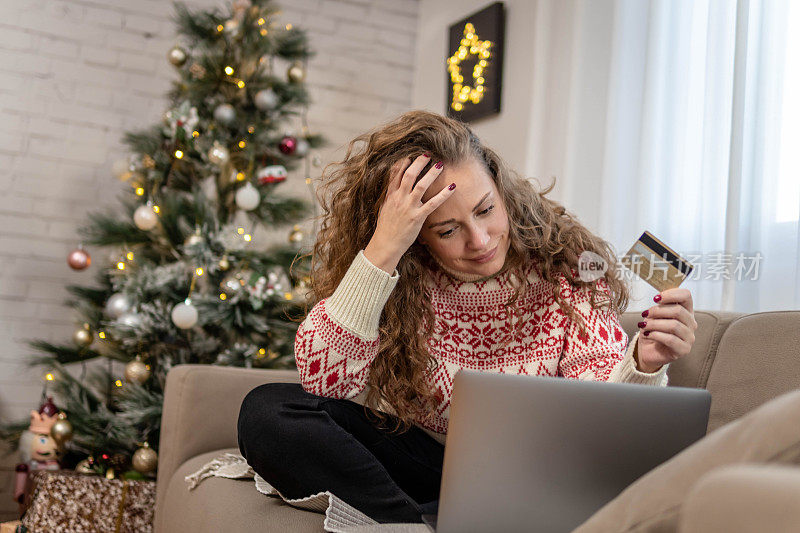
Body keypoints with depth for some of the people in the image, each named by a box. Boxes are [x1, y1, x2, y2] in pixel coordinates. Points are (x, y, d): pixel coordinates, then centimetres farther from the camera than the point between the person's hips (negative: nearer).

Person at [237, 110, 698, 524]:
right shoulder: (403, 283, -10)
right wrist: (381, 251, -29)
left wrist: (643, 365, -39)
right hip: (424, 455, 1)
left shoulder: (563, 266, -13)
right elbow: (322, 382, -24)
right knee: (268, 411, -20)